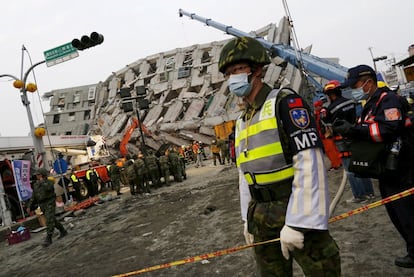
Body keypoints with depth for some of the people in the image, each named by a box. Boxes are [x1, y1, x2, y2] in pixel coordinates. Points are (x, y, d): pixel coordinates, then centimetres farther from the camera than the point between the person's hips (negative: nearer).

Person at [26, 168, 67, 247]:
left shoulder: (49, 182, -7)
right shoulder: (35, 185, 12)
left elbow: (48, 188, -31)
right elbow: (33, 197, 16)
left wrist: (42, 181, -18)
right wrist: (29, 206, 10)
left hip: (50, 203, -7)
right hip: (42, 205, 7)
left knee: (49, 221, -12)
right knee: (53, 220, 14)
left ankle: (48, 239, -11)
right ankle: (63, 231, 29)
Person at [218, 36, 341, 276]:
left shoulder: (284, 102, -11)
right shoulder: (242, 121, 13)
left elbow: (309, 163, -19)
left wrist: (297, 222, -22)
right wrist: (248, 217, 16)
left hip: (298, 212, -7)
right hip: (262, 218, 7)